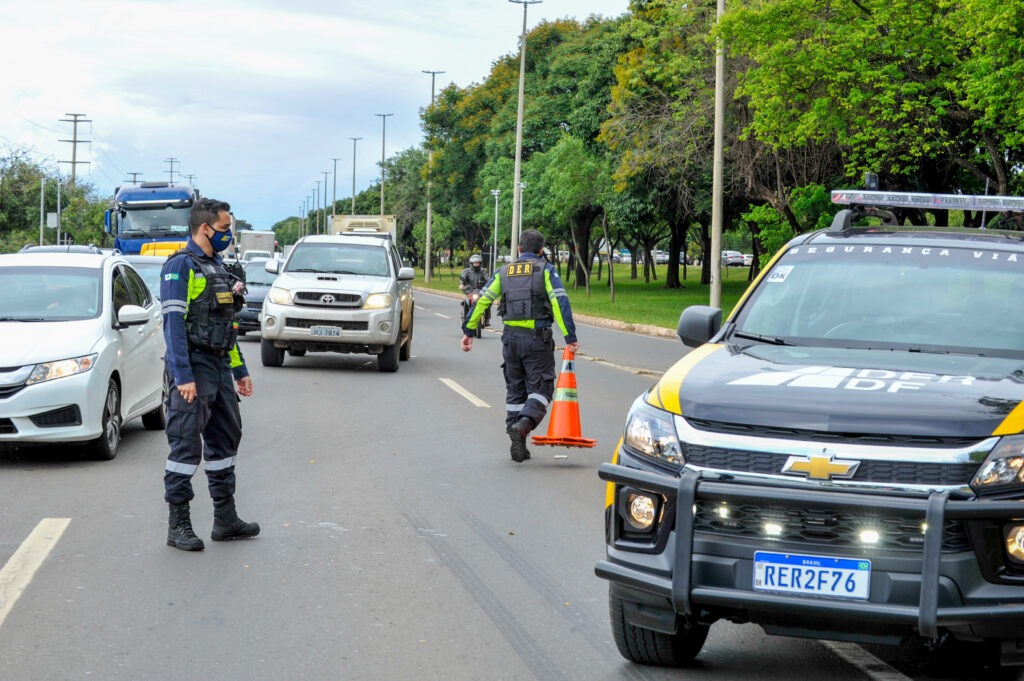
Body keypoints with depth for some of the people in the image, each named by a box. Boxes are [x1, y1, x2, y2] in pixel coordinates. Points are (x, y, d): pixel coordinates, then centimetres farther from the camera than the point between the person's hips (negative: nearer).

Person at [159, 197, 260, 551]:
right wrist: (183, 377, -23)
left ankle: (225, 518, 20)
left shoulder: (217, 267, 16)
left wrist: (240, 370, 20)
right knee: (186, 444, -6)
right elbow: (174, 324, -17)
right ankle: (178, 525, 0)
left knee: (225, 439, 12)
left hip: (220, 367, 9)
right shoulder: (180, 267, -11)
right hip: (194, 367, -9)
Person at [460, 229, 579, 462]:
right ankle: (524, 423, -27)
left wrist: (468, 330, 13)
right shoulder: (545, 270, 0)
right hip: (537, 338, -4)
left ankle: (518, 446, 12)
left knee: (515, 390, 13)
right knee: (540, 388, 1)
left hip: (511, 337, 4)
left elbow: (482, 300, 8)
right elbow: (560, 301, -13)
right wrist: (570, 337, -16)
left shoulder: (504, 272, 12)